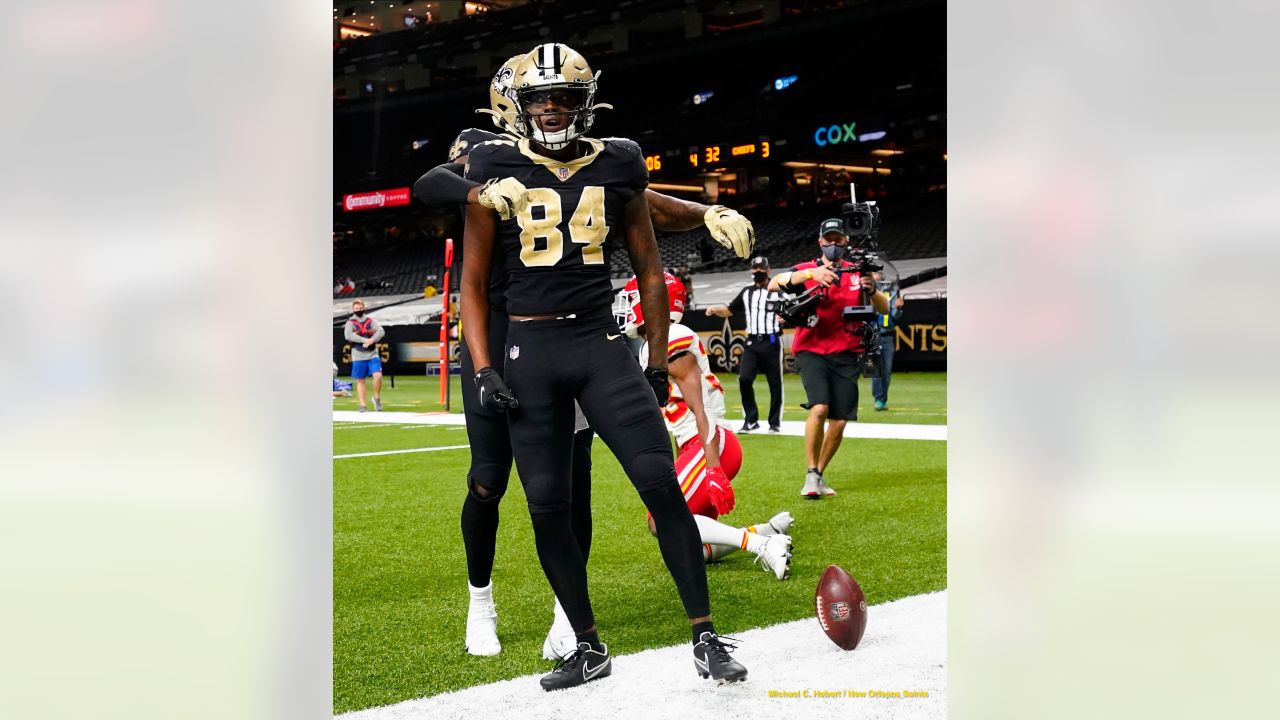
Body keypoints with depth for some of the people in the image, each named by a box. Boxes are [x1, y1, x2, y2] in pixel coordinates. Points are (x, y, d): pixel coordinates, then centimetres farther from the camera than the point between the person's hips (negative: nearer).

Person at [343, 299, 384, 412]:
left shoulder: (370, 321, 10)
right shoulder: (350, 322, 2)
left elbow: (381, 331, -2)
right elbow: (348, 335, -16)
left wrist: (371, 340, -18)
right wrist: (364, 340, -22)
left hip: (372, 355, 1)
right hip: (358, 356, -1)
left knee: (378, 375, -15)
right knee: (360, 381, 2)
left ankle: (377, 398, 6)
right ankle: (362, 405, 8)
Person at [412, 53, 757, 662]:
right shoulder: (485, 151, -2)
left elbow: (650, 208, 0)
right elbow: (427, 186, -20)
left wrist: (708, 214, -20)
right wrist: (483, 192, -40)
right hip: (500, 334, -2)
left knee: (572, 476, 0)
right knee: (489, 480, 2)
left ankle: (569, 612, 14)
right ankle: (480, 599, 26)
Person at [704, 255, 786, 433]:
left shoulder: (777, 291, -1)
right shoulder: (746, 292, 14)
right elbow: (729, 311, 20)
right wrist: (716, 310, 1)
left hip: (771, 341, -4)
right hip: (752, 342, 4)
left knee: (775, 383, 2)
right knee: (744, 379, -7)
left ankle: (775, 422, 12)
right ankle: (750, 420, 4)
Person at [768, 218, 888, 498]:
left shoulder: (857, 273, 10)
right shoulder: (806, 270, 3)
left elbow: (884, 309, 6)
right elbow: (774, 284, -15)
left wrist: (871, 289, -16)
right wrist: (811, 273, -28)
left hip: (846, 356, 3)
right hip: (812, 351, -3)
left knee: (839, 421, -1)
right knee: (819, 407, -22)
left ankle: (819, 475, 17)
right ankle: (811, 474, -11)